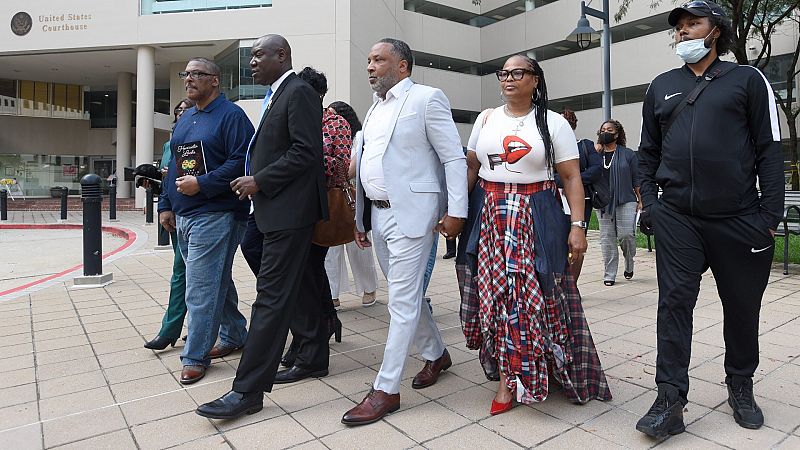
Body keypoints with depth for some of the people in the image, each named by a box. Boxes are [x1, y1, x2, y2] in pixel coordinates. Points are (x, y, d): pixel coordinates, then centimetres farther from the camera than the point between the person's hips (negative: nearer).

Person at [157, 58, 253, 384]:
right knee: (217, 282, 17)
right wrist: (166, 205, 17)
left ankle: (195, 357, 7)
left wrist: (202, 184, -22)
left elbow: (241, 162, -18)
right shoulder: (185, 119, 19)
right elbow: (174, 166, 22)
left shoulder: (231, 115, -7)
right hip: (184, 217, 9)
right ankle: (234, 336, 31)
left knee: (201, 290, -5)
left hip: (214, 216, -9)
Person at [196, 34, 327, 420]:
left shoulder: (299, 92, -9)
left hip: (289, 211, -10)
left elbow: (306, 152, -19)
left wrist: (259, 181, -15)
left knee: (271, 296, -9)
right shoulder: (276, 97, 20)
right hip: (276, 209, 10)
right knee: (287, 291, 18)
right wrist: (253, 179, 6)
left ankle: (248, 391, -3)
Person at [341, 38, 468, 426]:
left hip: (410, 214, -8)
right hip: (378, 214, 8)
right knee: (407, 294, 16)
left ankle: (386, 390, 4)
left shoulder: (427, 99, -4)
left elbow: (454, 158, -8)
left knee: (403, 301, -4)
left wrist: (456, 211, -14)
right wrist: (361, 216, 16)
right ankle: (436, 354, 36)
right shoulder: (375, 108, 18)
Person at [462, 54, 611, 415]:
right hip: (488, 217, 3)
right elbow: (471, 168, 12)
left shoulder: (554, 123, 2)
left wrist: (578, 225, -10)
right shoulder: (486, 118, 11)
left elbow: (572, 177, -1)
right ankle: (507, 378, 17)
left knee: (535, 294, -3)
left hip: (535, 218, -2)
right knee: (496, 293, 2)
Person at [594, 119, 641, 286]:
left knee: (626, 235, -10)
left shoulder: (628, 154, 4)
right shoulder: (597, 153, 10)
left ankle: (629, 265, 19)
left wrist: (640, 200, 2)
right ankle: (609, 275, 11)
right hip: (603, 203, 2)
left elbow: (636, 179, 6)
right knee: (607, 239, 3)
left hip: (625, 201, -2)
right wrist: (596, 151, -10)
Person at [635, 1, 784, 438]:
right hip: (676, 218, 1)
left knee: (742, 307, 11)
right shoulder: (661, 86, 13)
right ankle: (670, 401, 2)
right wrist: (649, 201, 2)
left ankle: (740, 387, 32)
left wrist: (771, 214, -6)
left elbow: (769, 149, 1)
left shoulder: (747, 79, 6)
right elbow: (648, 152, 14)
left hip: (740, 219, -1)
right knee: (674, 304, -3)